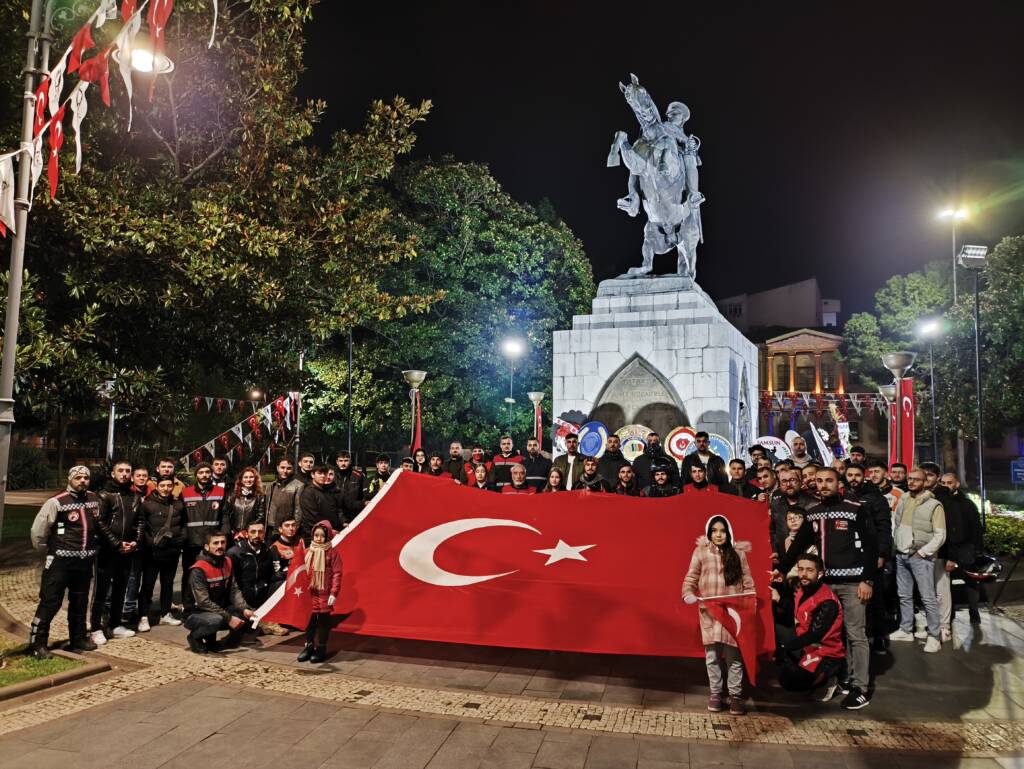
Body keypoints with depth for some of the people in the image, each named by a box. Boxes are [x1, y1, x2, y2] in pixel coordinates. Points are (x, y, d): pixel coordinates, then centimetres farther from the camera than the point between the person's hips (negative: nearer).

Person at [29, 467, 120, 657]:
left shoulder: (94, 499, 7)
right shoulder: (57, 502, -11)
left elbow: (99, 526, 19)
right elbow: (38, 530, -7)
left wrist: (116, 543, 18)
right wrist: (46, 549, 2)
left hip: (85, 562, 6)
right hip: (61, 561, -6)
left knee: (80, 602, 16)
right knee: (50, 602, -4)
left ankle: (78, 638, 28)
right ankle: (38, 643, 6)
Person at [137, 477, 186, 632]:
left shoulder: (179, 504, 8)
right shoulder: (148, 504, -7)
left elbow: (184, 524, 18)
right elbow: (140, 526, -9)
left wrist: (181, 538, 6)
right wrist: (149, 542, -14)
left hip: (172, 551, 5)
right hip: (152, 552, -5)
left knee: (168, 584, 14)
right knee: (147, 585, -1)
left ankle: (165, 614, 24)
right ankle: (144, 617, 5)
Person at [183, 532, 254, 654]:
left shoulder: (227, 562, 3)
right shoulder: (198, 570, -19)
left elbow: (234, 590, 0)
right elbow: (203, 602, -23)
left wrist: (244, 609, -17)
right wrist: (228, 618, -25)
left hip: (220, 610, 7)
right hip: (196, 614, -7)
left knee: (248, 615, -12)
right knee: (216, 620, -37)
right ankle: (195, 637, -4)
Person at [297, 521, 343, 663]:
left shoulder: (333, 552, -7)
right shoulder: (308, 552, 5)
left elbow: (337, 574, -9)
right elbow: (302, 571, 9)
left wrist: (334, 593, -13)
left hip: (325, 593, -4)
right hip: (310, 592, 4)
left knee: (323, 621, 6)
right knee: (309, 619, 12)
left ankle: (321, 648, 16)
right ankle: (309, 646, 24)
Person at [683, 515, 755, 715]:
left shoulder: (738, 553, 4)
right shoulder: (701, 552, 2)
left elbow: (747, 581, 5)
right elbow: (690, 579, 4)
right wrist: (688, 594, -13)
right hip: (709, 612, 0)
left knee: (734, 655, 2)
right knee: (712, 655, 7)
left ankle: (735, 695, 14)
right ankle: (715, 693, 21)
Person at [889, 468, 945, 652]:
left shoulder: (933, 505, -7)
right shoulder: (902, 500, 11)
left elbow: (940, 535, -10)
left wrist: (922, 552, -13)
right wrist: (894, 547, 6)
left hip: (920, 557, -6)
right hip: (901, 555, 6)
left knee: (928, 598, -4)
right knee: (904, 596, 13)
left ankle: (934, 635, 5)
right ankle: (906, 630, 23)